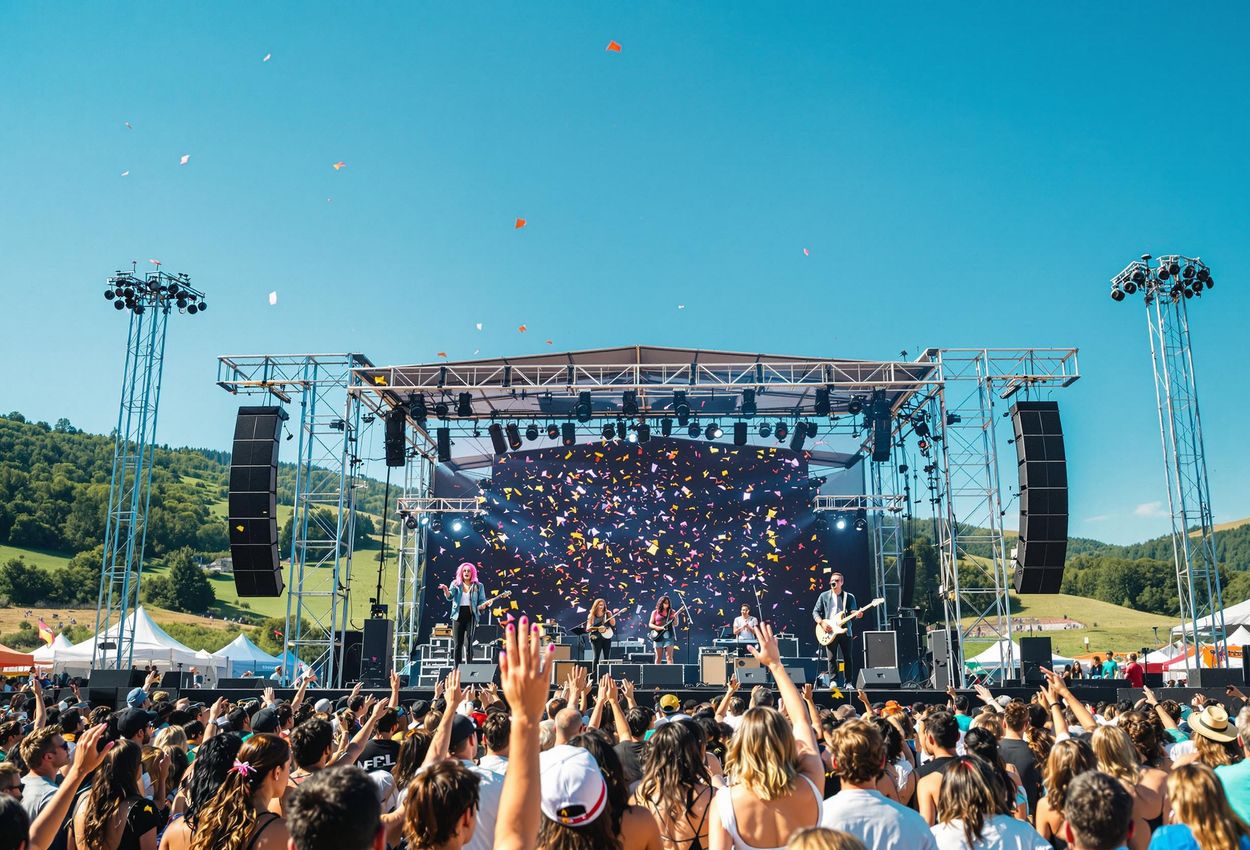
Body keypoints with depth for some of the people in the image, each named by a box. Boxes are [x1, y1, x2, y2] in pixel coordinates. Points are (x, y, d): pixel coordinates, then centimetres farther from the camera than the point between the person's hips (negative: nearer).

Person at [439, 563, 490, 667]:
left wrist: (485, 604, -18)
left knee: (468, 643, -10)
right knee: (458, 644, 4)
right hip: (458, 615, 1)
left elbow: (481, 602, 5)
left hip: (471, 616, -1)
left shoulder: (478, 586, 7)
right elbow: (449, 597, -7)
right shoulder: (456, 584, 8)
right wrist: (446, 590, -28)